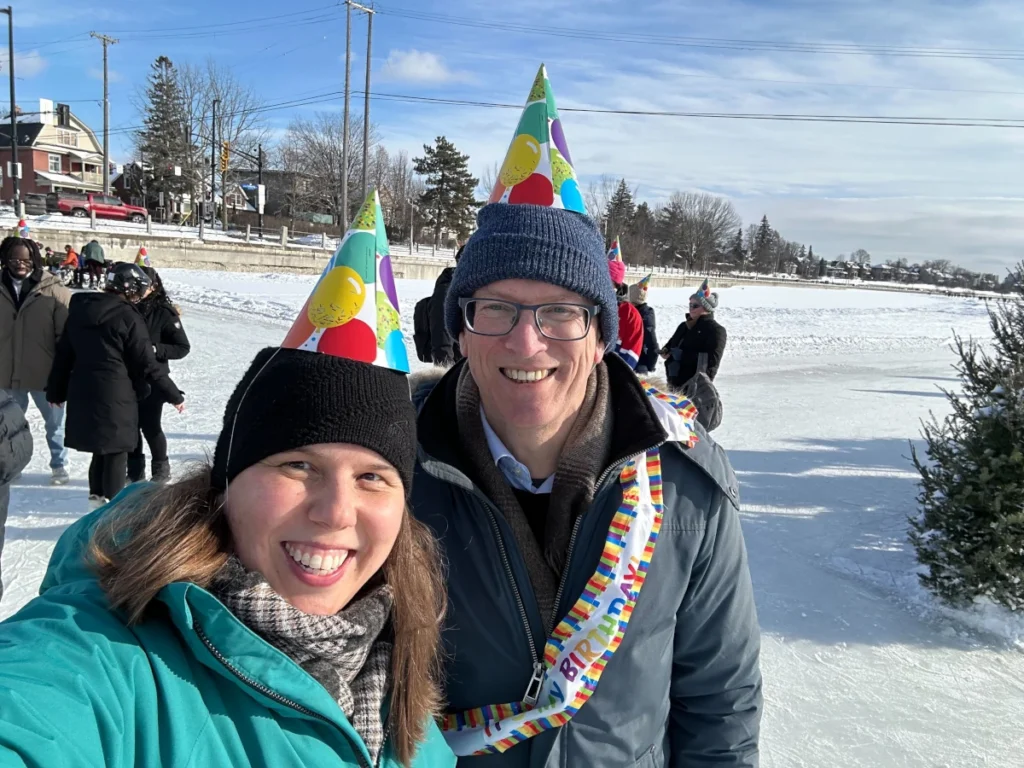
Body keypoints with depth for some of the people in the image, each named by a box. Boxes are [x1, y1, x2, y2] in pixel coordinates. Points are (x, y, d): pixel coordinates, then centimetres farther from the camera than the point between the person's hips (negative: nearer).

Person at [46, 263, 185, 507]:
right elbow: (147, 365, -13)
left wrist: (56, 390, 25)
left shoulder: (80, 308, 7)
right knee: (117, 448, 7)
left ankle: (97, 494, 31)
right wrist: (174, 396, -5)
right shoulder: (128, 317, -14)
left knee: (101, 444, 21)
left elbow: (64, 352, 14)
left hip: (82, 391, 7)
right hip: (116, 394, -7)